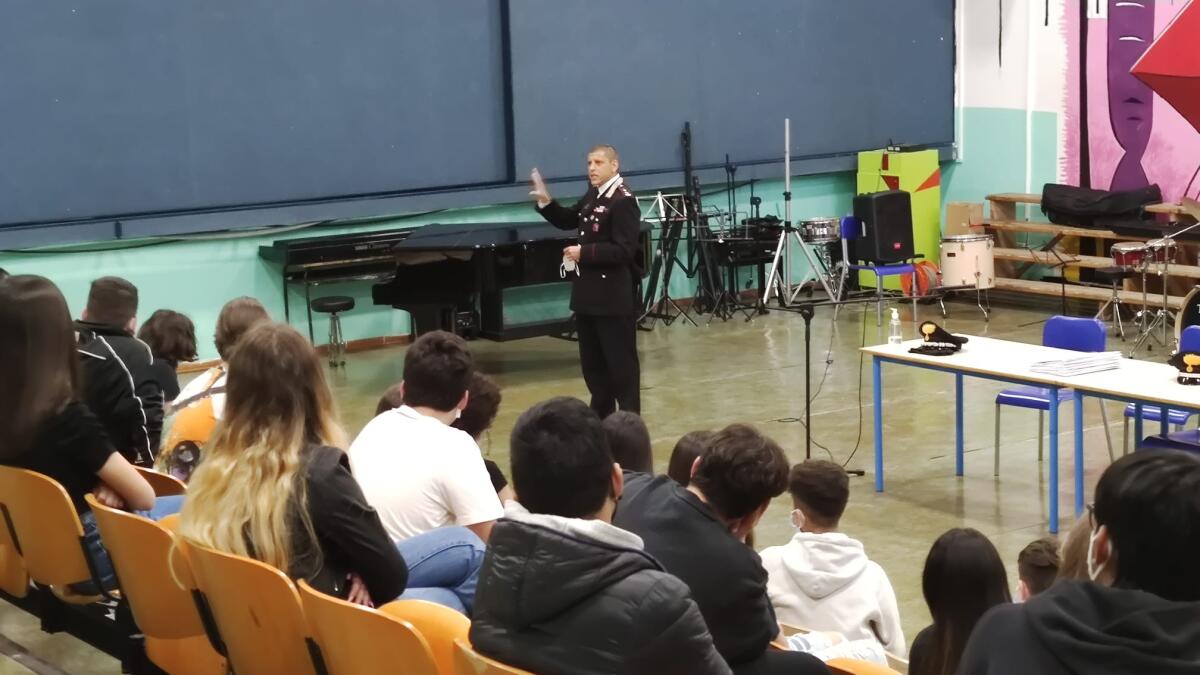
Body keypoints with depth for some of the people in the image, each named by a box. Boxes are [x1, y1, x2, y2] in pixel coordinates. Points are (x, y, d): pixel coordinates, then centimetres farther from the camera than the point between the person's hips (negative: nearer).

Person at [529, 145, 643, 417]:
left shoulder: (624, 201, -17)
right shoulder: (594, 195, 11)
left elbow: (624, 251, -23)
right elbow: (567, 220, 22)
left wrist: (583, 252, -22)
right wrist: (546, 202, 5)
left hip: (614, 296, -9)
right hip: (588, 292, 9)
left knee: (620, 360, -1)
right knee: (591, 360, 17)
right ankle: (601, 414, 28)